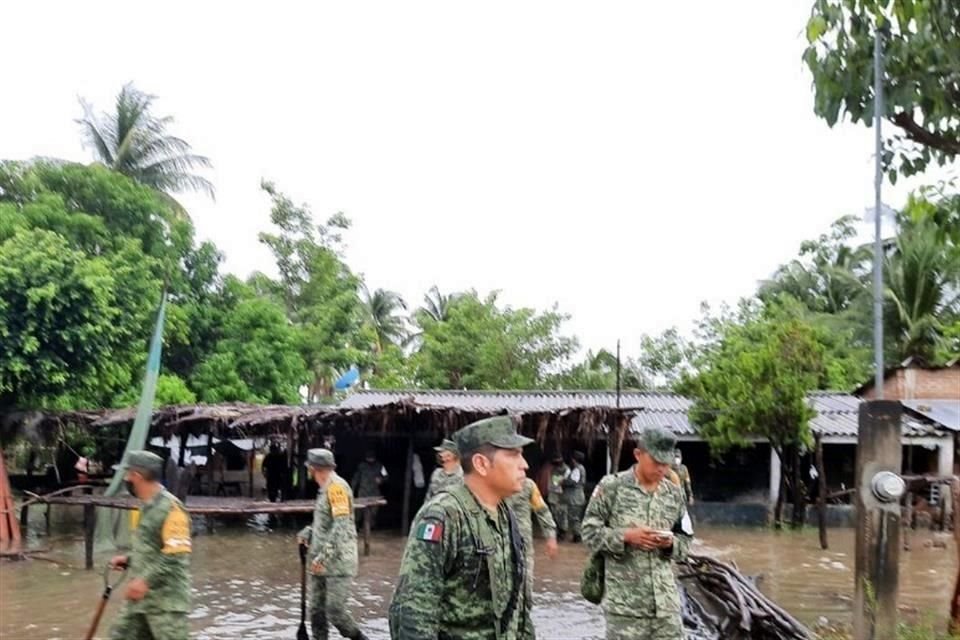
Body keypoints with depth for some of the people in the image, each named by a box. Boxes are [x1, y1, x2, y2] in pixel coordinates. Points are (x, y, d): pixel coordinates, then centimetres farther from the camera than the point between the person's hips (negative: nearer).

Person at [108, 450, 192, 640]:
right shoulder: (147, 506, 12)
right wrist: (129, 560, 13)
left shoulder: (170, 507, -18)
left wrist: (147, 581, -28)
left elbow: (176, 557, -23)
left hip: (166, 600, -10)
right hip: (140, 597, 10)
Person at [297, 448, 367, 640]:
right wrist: (308, 533, 14)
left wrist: (323, 556, -24)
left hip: (338, 563, -9)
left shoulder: (337, 487, -13)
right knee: (317, 610, 6)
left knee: (335, 611, -10)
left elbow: (342, 526, -21)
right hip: (321, 564, 9)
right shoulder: (325, 488, 15)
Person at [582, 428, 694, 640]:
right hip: (624, 599, -4)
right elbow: (590, 531, -3)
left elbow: (685, 540, 15)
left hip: (666, 599, 4)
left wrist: (671, 543, -8)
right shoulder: (611, 487, -4)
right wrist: (626, 536, -16)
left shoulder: (674, 494, 8)